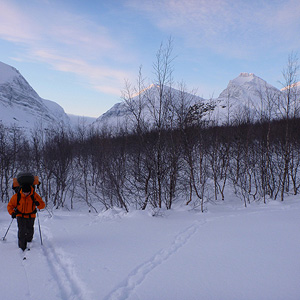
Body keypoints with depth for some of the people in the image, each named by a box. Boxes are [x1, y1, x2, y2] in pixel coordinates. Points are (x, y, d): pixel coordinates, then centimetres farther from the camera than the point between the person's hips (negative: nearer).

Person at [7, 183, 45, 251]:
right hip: (20, 216, -1)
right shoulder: (17, 196, -13)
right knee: (22, 231, -12)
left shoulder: (34, 195, -13)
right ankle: (22, 247, -3)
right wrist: (12, 213, -17)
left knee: (30, 231, 3)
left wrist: (38, 204, -33)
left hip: (31, 216, 1)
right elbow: (10, 205, 0)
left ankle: (29, 242, 32)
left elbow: (42, 205, -10)